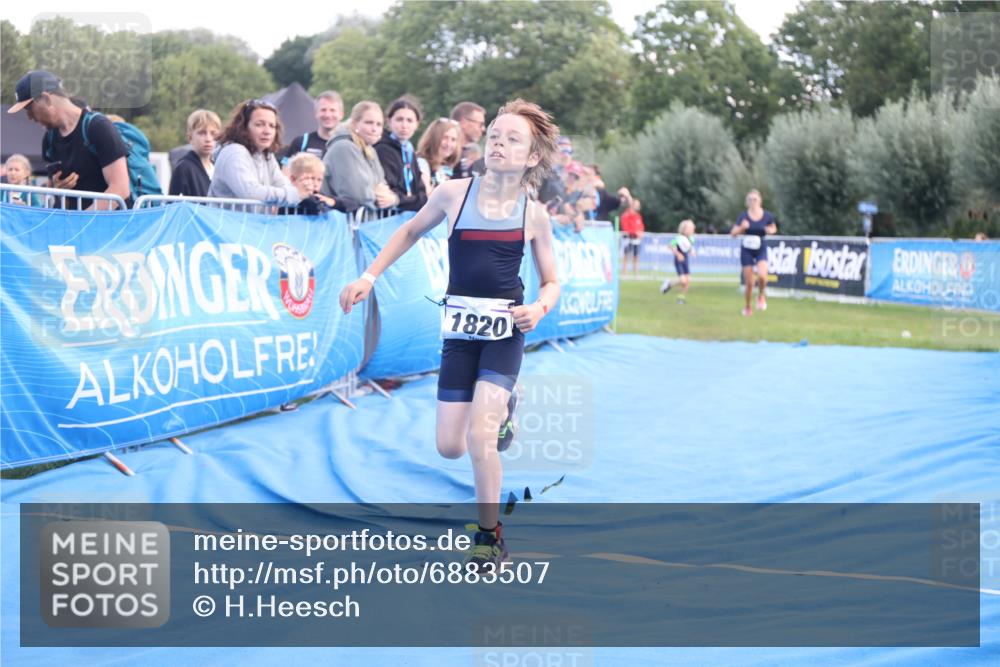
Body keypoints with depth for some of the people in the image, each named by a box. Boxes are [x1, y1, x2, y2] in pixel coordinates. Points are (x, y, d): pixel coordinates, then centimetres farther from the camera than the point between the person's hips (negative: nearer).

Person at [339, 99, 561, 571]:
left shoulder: (534, 214, -5)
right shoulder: (454, 194, -5)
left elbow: (551, 282, 6)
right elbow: (410, 232, 13)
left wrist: (539, 309, -16)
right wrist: (369, 277, 8)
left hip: (505, 331, -2)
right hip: (460, 328, 2)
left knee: (480, 436, -18)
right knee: (450, 447, 1)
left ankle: (490, 535, 3)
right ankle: (501, 408, 37)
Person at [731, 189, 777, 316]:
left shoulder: (767, 216, -5)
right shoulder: (744, 216, -8)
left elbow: (774, 228, 13)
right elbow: (733, 233, -8)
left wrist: (770, 230, -10)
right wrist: (742, 227, -27)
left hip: (761, 250, 0)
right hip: (746, 251, 0)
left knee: (762, 276, -26)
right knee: (749, 283, 1)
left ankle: (761, 295, 5)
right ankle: (747, 307, 24)